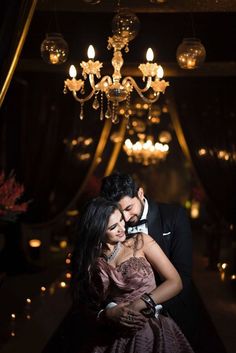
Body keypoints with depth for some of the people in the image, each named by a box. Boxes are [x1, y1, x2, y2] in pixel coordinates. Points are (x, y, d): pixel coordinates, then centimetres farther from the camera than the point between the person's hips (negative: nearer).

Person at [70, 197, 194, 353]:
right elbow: (85, 308, 1)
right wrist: (106, 315, -19)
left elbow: (175, 282, -6)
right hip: (108, 339, 1)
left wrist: (136, 306, -15)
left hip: (151, 333, -1)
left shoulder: (141, 241, -3)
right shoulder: (88, 260, 1)